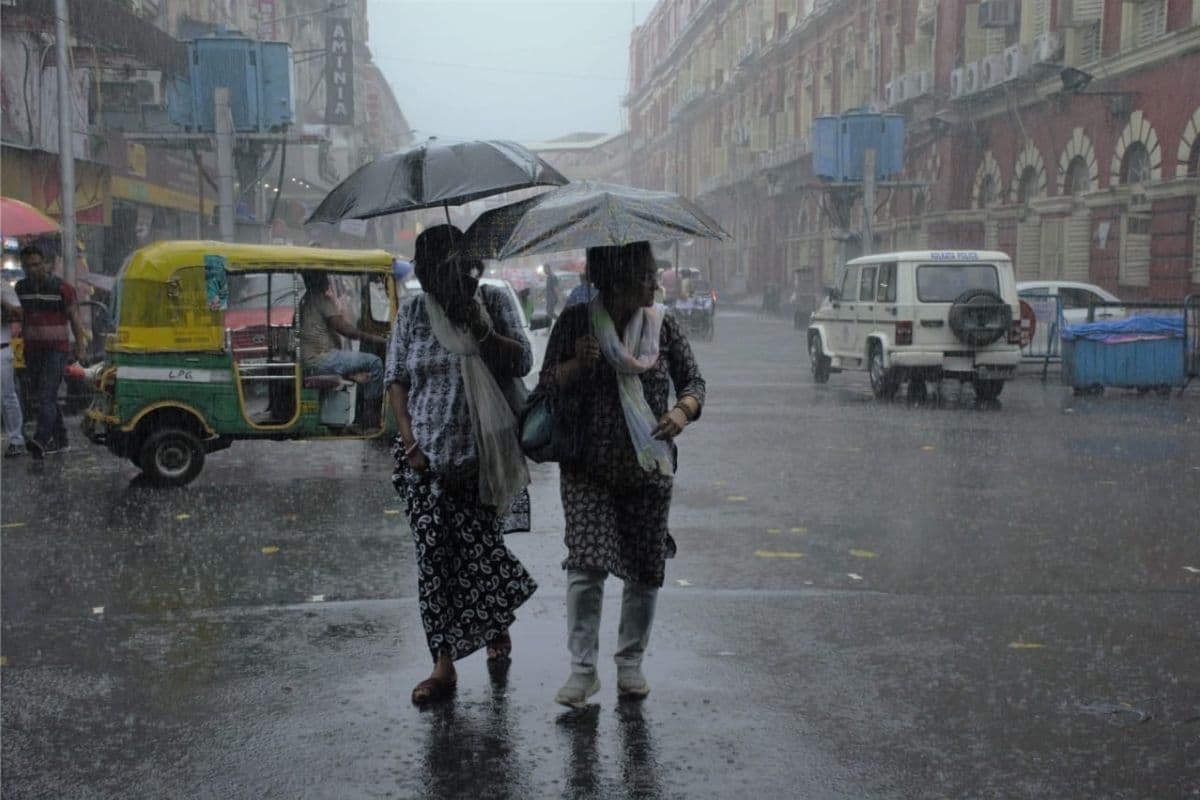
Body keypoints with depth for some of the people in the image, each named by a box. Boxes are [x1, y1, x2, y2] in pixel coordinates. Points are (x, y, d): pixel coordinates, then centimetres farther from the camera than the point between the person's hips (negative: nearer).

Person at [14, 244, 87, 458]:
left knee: (46, 395, -17)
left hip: (56, 350, -6)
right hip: (32, 350, 6)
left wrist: (81, 347, -4)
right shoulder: (20, 288, 8)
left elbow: (75, 318, -2)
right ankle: (60, 440, 18)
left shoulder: (61, 288, -6)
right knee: (44, 398, 9)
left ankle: (41, 440, -26)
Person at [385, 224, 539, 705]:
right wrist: (408, 440, -5)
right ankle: (443, 666, 4)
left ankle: (498, 630, 33)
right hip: (428, 455, 1)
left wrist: (481, 330, -18)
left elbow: (523, 362, -4)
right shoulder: (412, 313, 5)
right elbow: (396, 379, 5)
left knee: (479, 547, 2)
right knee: (434, 553, -3)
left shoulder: (494, 303, 3)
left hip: (485, 453, -1)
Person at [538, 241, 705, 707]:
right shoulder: (575, 322, -3)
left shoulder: (661, 324, 2)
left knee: (645, 571, 8)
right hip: (588, 467, -2)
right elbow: (546, 388, 1)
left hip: (649, 467, 2)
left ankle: (630, 663, 25)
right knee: (587, 566, -11)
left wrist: (682, 411, -13)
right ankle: (583, 669, 1)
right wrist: (577, 365, -19)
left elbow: (693, 380, 8)